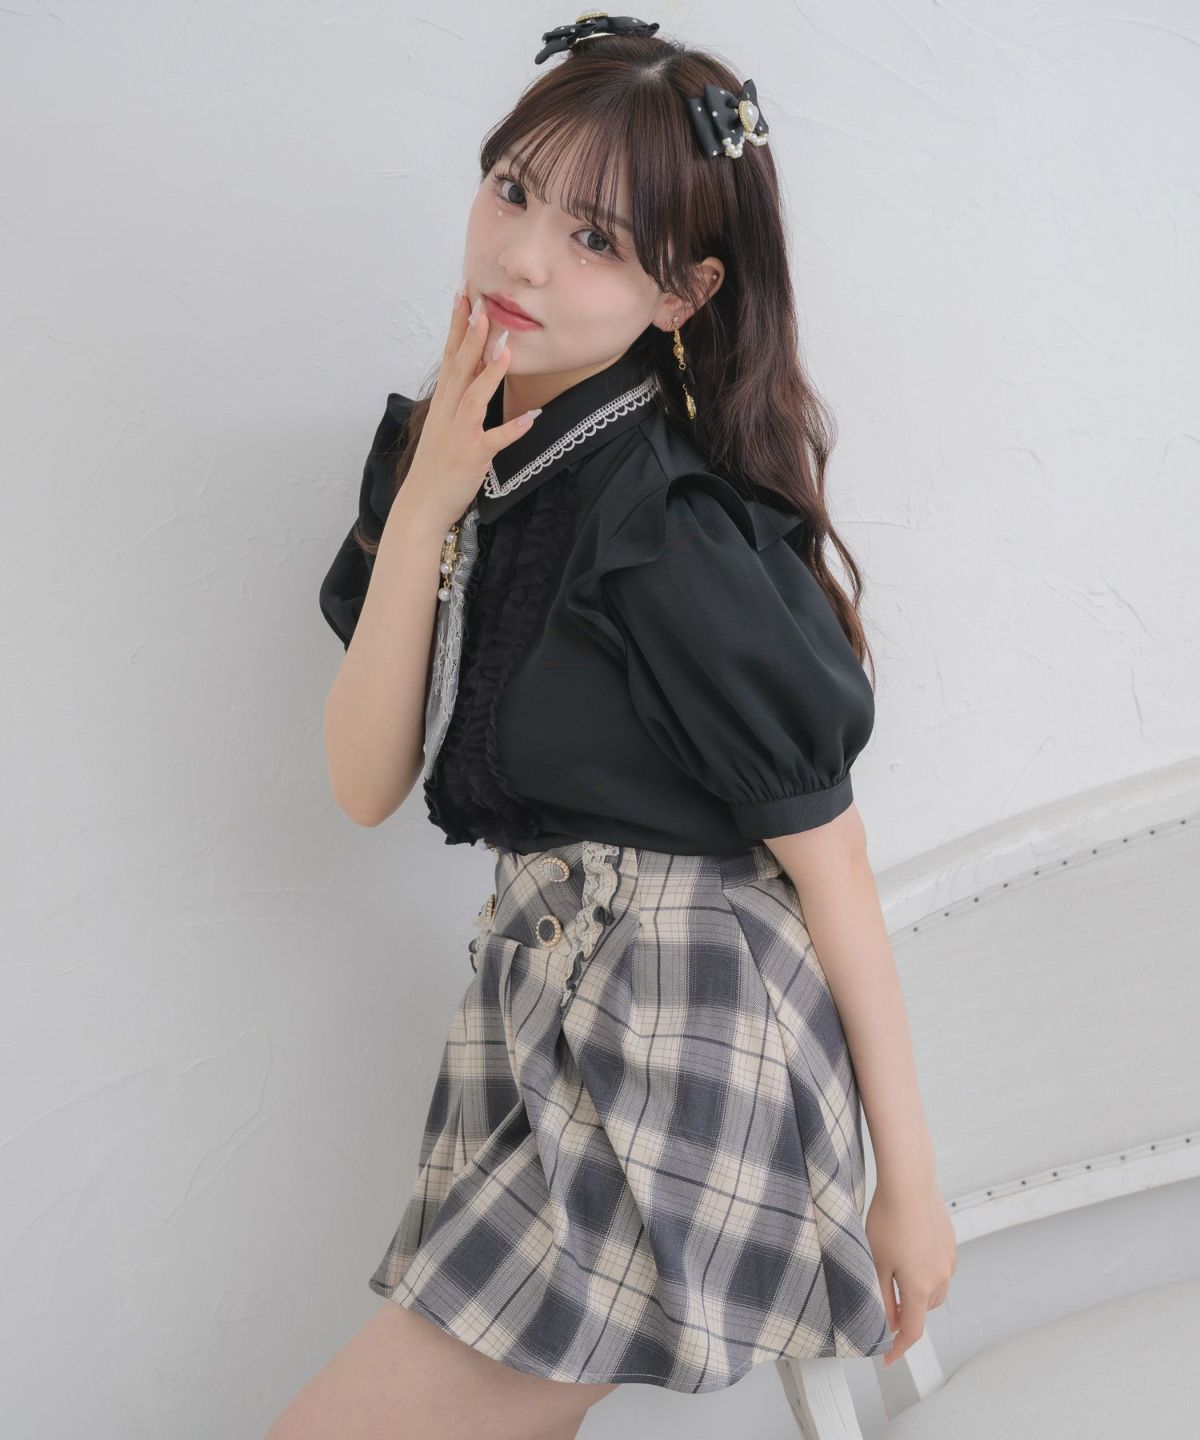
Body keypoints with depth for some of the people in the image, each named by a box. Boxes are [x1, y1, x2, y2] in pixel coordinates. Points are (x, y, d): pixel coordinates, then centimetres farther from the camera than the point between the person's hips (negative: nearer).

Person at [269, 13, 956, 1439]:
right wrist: (426, 504, -12)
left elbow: (831, 858, -12)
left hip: (683, 1024, -7)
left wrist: (908, 1175, -7)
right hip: (539, 995, 7)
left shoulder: (671, 531, -18)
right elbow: (364, 784, -2)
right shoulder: (435, 450, 5)